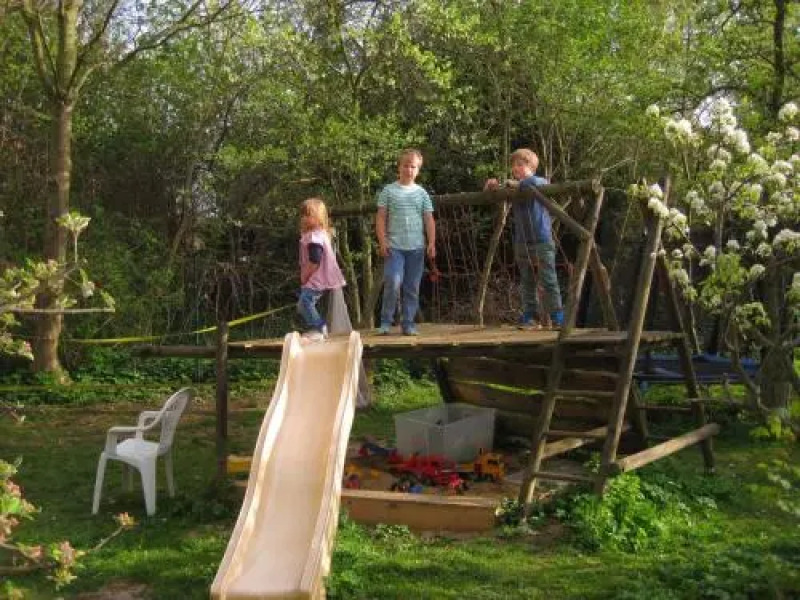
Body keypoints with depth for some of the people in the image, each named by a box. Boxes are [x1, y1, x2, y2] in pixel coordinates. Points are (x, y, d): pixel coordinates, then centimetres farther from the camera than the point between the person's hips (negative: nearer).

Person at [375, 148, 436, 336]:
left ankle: (408, 323, 14)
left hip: (417, 248, 3)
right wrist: (382, 241, -7)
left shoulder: (422, 193, 10)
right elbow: (381, 218, 3)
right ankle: (386, 321, -1)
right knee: (393, 283, -15)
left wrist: (432, 243, -2)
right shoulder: (388, 191, 5)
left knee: (412, 288, 5)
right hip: (394, 247, -3)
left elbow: (429, 220, 9)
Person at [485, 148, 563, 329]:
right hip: (522, 242, 5)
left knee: (548, 281, -3)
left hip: (542, 241, -5)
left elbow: (533, 182, -26)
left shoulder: (541, 182, -4)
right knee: (527, 283, 9)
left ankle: (558, 318, 2)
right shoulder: (513, 188, 9)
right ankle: (531, 317, 16)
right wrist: (493, 185, -5)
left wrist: (518, 183, -12)